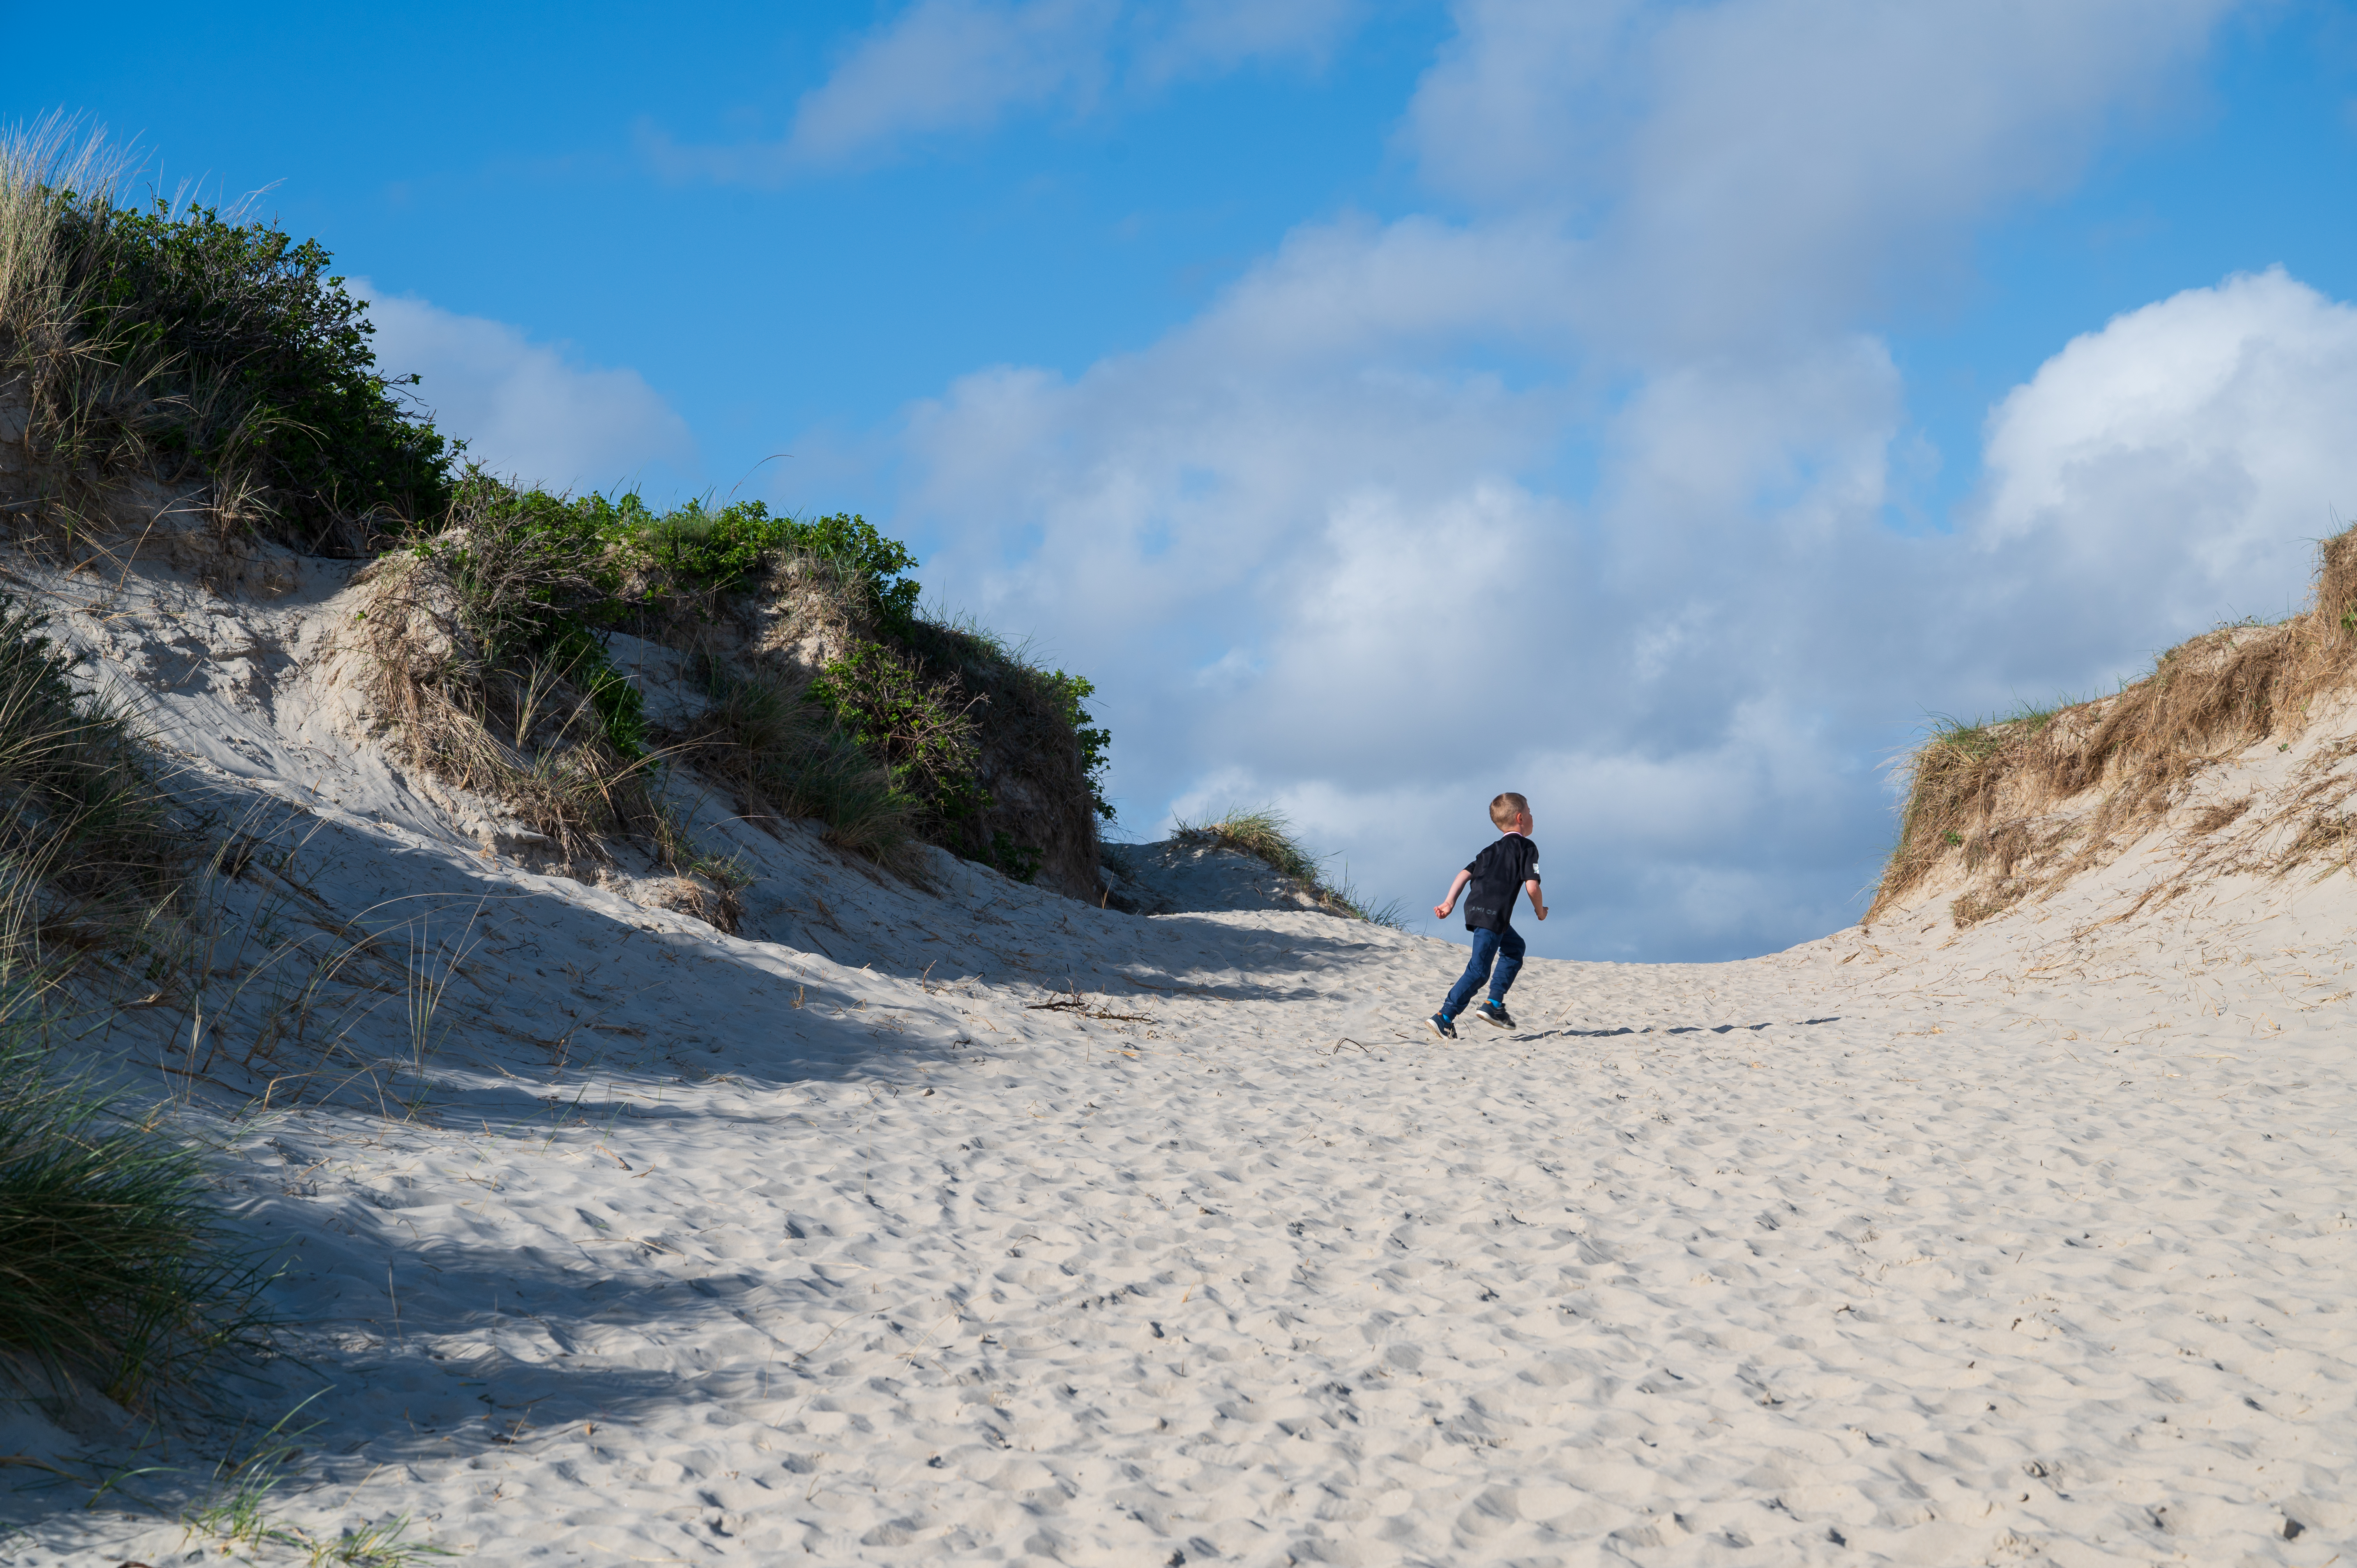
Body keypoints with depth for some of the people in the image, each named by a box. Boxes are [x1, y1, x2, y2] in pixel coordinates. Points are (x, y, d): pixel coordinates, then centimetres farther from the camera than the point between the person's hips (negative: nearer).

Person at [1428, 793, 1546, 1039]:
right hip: (1493, 914, -8)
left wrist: (1449, 903, 12)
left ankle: (1494, 1004, 19)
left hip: (1475, 908, 8)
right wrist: (1540, 911, 9)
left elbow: (1465, 873, 15)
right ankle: (1444, 1017, -13)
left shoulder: (1493, 850, 24)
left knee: (1515, 947, 27)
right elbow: (1532, 886, -8)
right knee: (1479, 970, -7)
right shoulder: (1527, 848, 2)